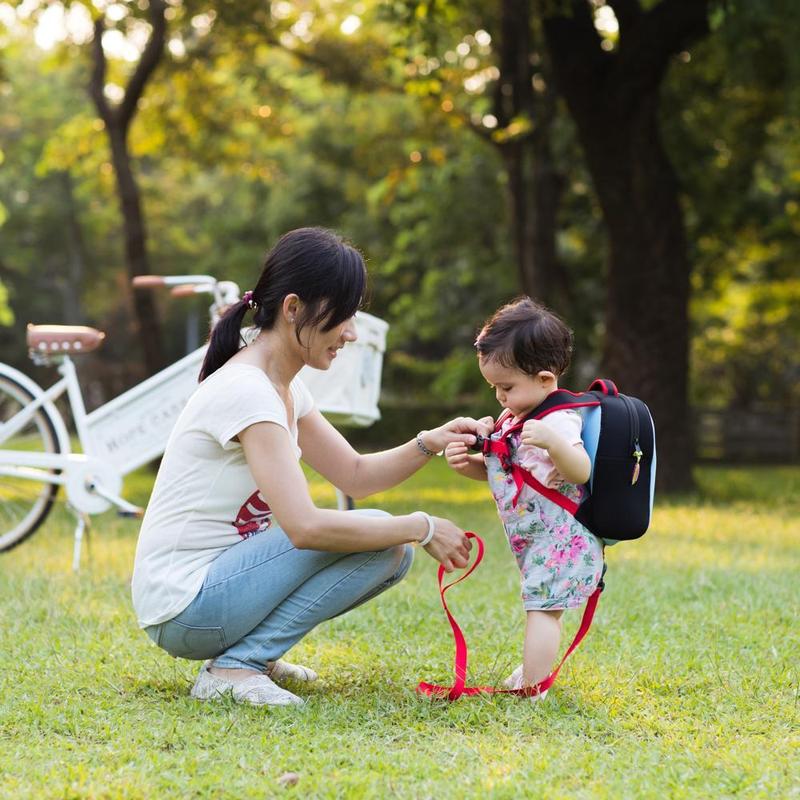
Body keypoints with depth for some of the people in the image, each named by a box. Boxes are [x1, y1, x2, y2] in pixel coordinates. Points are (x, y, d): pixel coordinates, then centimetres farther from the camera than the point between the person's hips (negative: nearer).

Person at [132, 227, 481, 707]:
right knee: (378, 538, -16)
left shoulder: (284, 387, 10)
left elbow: (356, 476, 13)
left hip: (216, 584, 10)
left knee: (393, 550, 8)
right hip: (184, 607, -10)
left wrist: (429, 444, -5)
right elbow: (305, 527, -29)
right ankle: (235, 668, -13)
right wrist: (422, 528, -19)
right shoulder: (246, 392, -21)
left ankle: (249, 653, 10)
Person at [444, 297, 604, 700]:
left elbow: (581, 471, -33)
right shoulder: (513, 417, 11)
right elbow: (500, 470, 19)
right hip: (536, 541, 11)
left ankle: (532, 690, -15)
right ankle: (532, 669, 42)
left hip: (559, 537, -11)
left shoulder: (558, 420, -20)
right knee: (542, 606, 26)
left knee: (541, 607, -14)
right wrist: (469, 463, 0)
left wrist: (553, 440, -50)